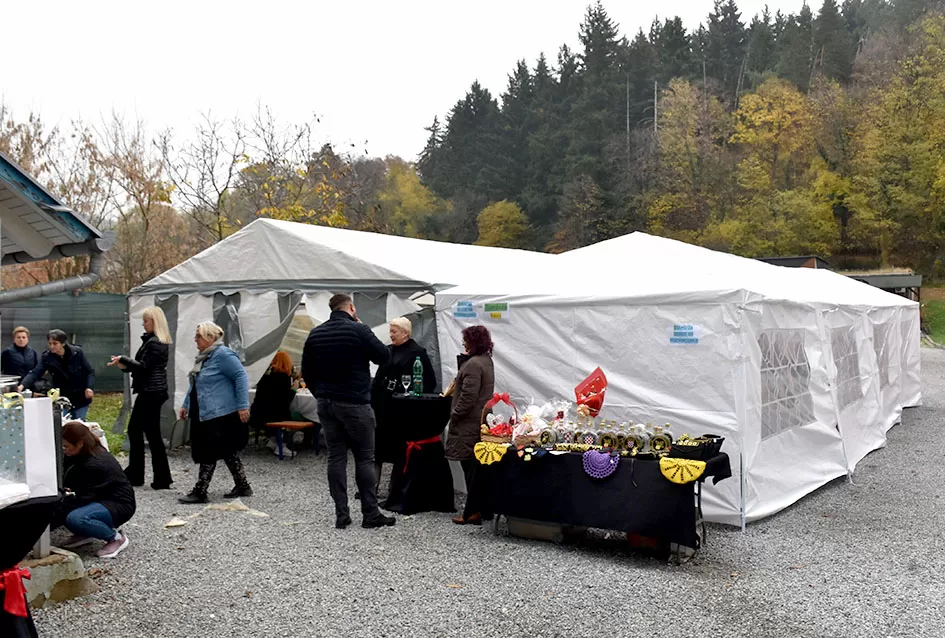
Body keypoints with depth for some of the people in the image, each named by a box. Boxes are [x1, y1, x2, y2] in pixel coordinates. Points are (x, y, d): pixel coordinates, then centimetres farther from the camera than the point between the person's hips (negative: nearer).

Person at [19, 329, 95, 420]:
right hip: (61, 398, 2)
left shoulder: (77, 352, -10)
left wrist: (89, 387, -18)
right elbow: (35, 373, -18)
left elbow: (90, 371, -4)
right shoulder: (46, 357, -7)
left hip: (80, 398, -2)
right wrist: (22, 385, -35)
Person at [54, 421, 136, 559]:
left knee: (74, 519, -32)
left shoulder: (95, 465, -28)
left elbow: (81, 498, -25)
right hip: (99, 498, 9)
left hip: (119, 504, -9)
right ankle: (84, 534, 9)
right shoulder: (83, 454, -3)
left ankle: (116, 538, -10)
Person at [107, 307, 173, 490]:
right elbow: (146, 366, 17)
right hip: (151, 391, 11)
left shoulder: (154, 343, -16)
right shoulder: (159, 342, 15)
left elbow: (143, 366, -21)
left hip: (151, 392, -11)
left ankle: (162, 478, 1)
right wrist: (124, 365, 9)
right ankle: (134, 473, 24)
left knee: (152, 433, -5)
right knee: (134, 429, 16)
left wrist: (122, 359, -14)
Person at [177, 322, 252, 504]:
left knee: (208, 453, -5)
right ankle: (242, 486, 22)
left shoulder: (223, 355, -15)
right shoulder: (202, 356, 16)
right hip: (203, 414, 10)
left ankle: (200, 492, 2)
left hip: (221, 415, -10)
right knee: (228, 452, 14)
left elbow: (241, 377, -19)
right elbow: (195, 385, 25)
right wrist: (187, 405, 24)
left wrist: (243, 405, -23)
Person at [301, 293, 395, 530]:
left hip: (326, 404, 5)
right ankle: (370, 514, 5)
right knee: (365, 458, 2)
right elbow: (383, 356, -2)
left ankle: (341, 515, 8)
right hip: (354, 404, -5)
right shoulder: (359, 330, -11)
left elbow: (307, 371, 12)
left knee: (336, 457, 7)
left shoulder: (315, 334, 8)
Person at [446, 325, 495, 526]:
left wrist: (454, 414, -11)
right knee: (475, 467, 14)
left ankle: (472, 512, 0)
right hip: (480, 420, 10)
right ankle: (479, 508, 20)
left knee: (471, 466, -5)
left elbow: (468, 396, -22)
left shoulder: (473, 364, -18)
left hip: (469, 424, -10)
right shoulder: (486, 360, 14)